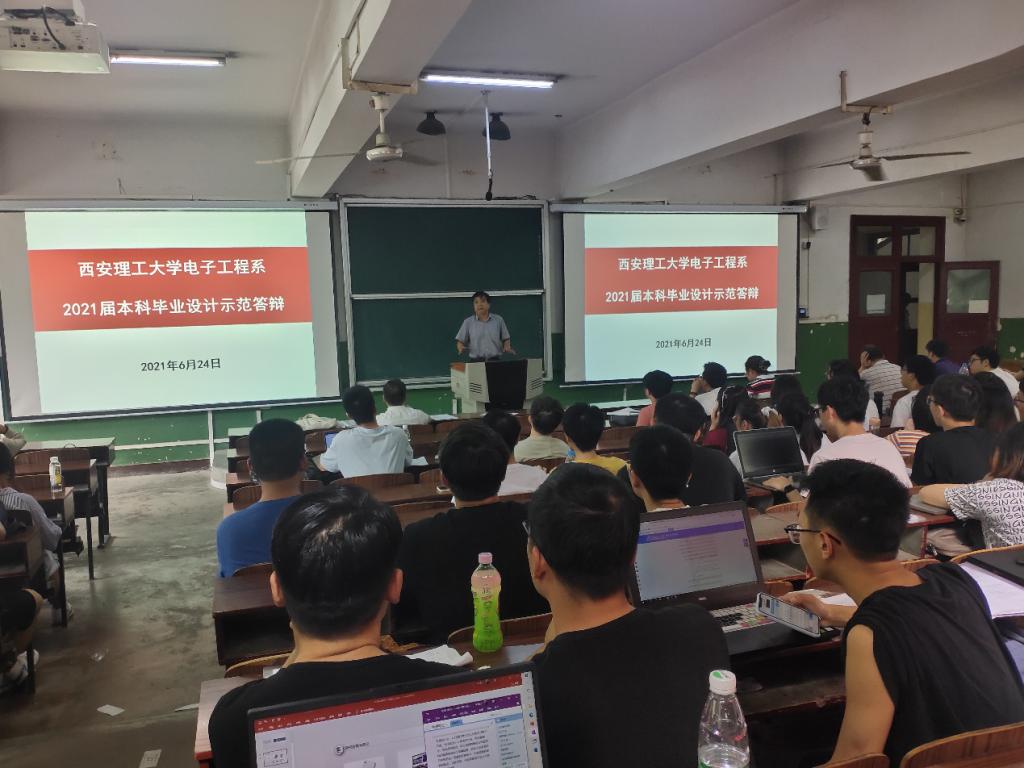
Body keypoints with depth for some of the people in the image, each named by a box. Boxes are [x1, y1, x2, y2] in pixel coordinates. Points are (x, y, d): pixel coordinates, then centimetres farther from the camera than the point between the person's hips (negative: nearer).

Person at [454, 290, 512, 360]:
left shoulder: (498, 320, 8)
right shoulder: (468, 322, 6)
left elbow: (506, 339, 13)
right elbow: (460, 341, 6)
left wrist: (507, 348, -7)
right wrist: (461, 348, -16)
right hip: (476, 362, -1)